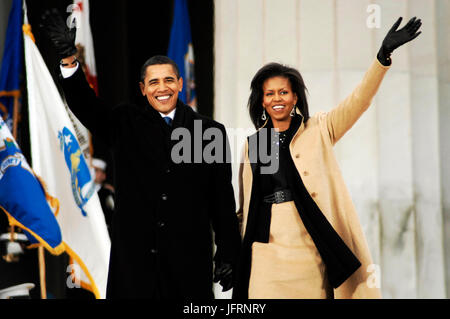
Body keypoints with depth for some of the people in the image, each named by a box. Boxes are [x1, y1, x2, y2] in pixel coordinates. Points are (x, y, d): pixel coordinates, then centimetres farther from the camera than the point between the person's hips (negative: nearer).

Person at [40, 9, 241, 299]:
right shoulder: (126, 124, 8)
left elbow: (223, 199, 4)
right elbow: (86, 107, -8)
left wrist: (228, 254, 2)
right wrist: (68, 58, -23)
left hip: (190, 261, 0)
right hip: (134, 257, 1)